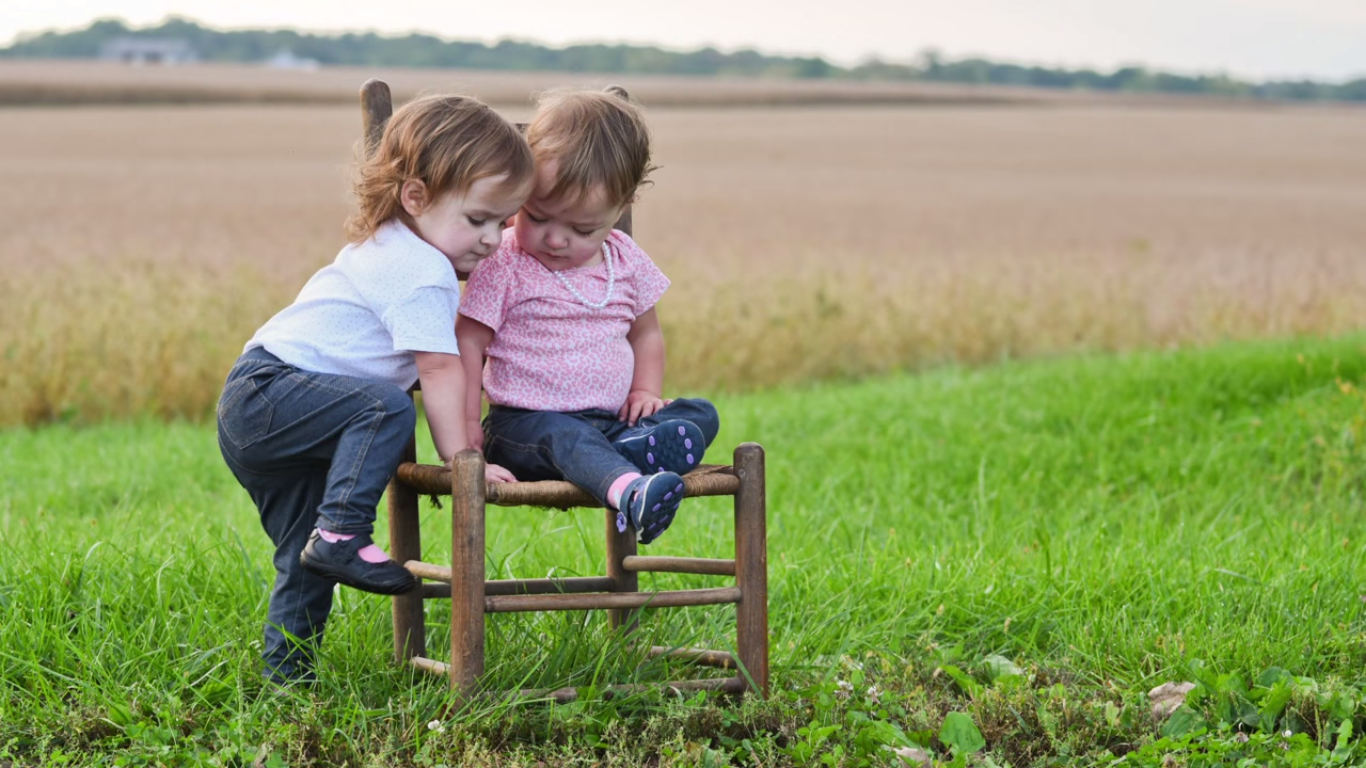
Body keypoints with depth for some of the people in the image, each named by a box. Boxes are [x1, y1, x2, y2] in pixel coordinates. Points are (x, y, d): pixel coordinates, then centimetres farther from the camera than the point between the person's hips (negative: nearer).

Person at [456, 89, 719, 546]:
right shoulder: (505, 266, -5)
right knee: (565, 436, -38)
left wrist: (646, 391, 6)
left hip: (608, 421, 6)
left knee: (701, 416, -12)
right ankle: (628, 489, -69)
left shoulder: (625, 261, 10)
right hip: (523, 422, -6)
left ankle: (634, 450, -44)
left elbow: (645, 333, 24)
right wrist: (465, 425, -14)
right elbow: (468, 343, -5)